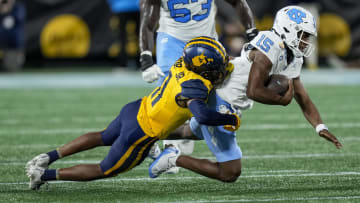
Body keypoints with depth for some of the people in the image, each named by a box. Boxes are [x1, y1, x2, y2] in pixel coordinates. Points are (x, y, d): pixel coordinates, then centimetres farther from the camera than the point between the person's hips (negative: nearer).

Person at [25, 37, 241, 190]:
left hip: (136, 110, 8)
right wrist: (231, 120, -30)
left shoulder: (183, 64, -5)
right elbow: (203, 115, -45)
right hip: (140, 135, -8)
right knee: (104, 171, 13)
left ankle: (47, 158, 35)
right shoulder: (194, 87, -30)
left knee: (103, 138, 37)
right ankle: (45, 174, 14)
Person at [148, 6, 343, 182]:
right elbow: (254, 91, -30)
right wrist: (283, 100, -15)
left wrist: (321, 128, -1)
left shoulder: (292, 61, 7)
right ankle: (173, 159, -2)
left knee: (192, 132, 40)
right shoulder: (272, 47, -23)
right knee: (230, 173, -9)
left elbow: (304, 100, 12)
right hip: (217, 105, -10)